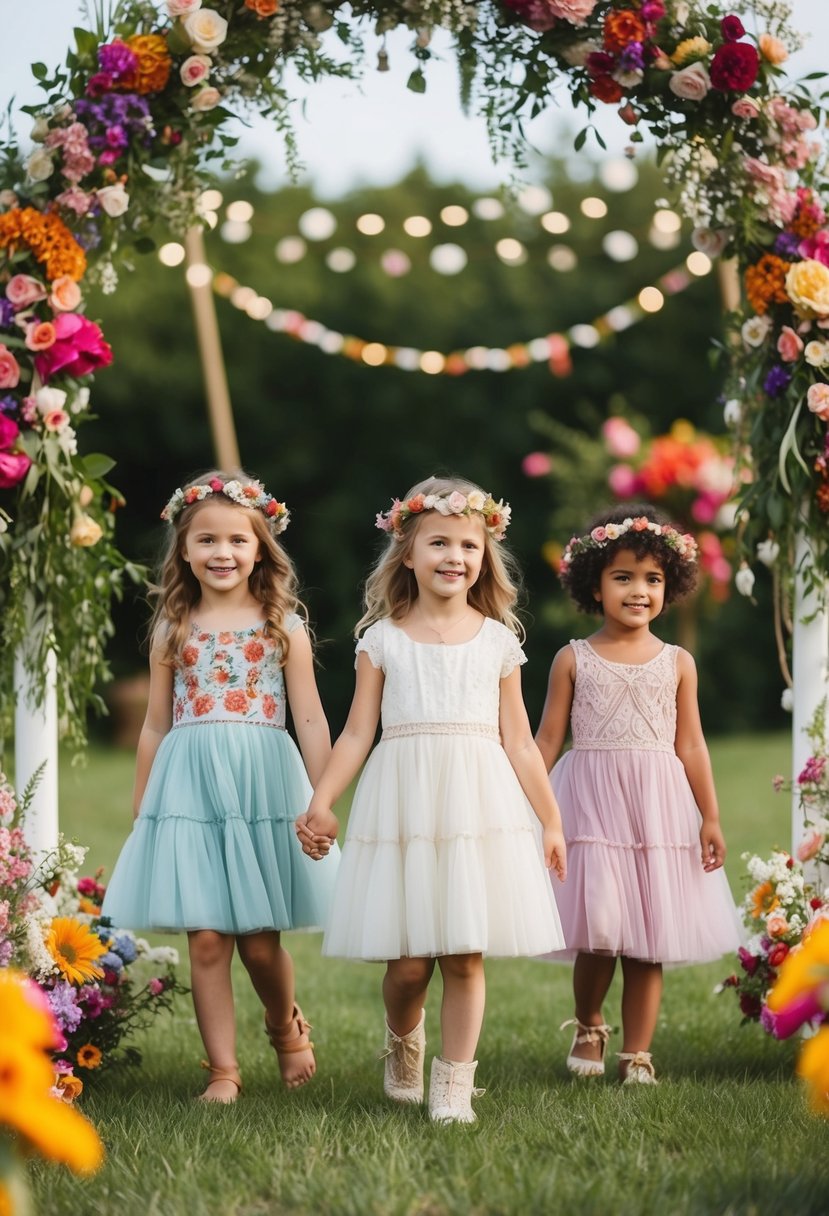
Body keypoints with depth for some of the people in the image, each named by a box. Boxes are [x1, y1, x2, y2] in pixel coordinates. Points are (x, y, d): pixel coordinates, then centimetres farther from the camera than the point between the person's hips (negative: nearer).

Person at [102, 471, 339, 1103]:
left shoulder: (284, 626, 3)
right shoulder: (173, 630, 8)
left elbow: (310, 719, -1)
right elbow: (157, 726, 13)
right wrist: (141, 810, 13)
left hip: (264, 786, -1)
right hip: (189, 789, 2)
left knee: (260, 940, 3)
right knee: (206, 939, -1)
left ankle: (287, 1028, 32)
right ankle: (223, 1070, 9)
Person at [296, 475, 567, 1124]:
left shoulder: (496, 640, 8)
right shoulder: (383, 640, 5)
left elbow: (517, 740, 10)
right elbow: (358, 734, 5)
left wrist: (551, 821, 9)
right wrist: (320, 802, -4)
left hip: (479, 805, 1)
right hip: (403, 803, -1)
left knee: (465, 956, -2)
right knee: (409, 962, -2)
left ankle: (455, 1082, 10)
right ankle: (403, 1043, 29)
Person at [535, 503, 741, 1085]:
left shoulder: (678, 663, 7)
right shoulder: (574, 659, 3)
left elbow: (690, 745, 8)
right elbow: (548, 738, 5)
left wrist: (710, 817, 4)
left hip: (659, 805, 2)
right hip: (590, 802, -2)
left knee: (649, 937, 1)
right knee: (598, 929, -11)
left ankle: (637, 1054, 11)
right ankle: (588, 1027, 16)